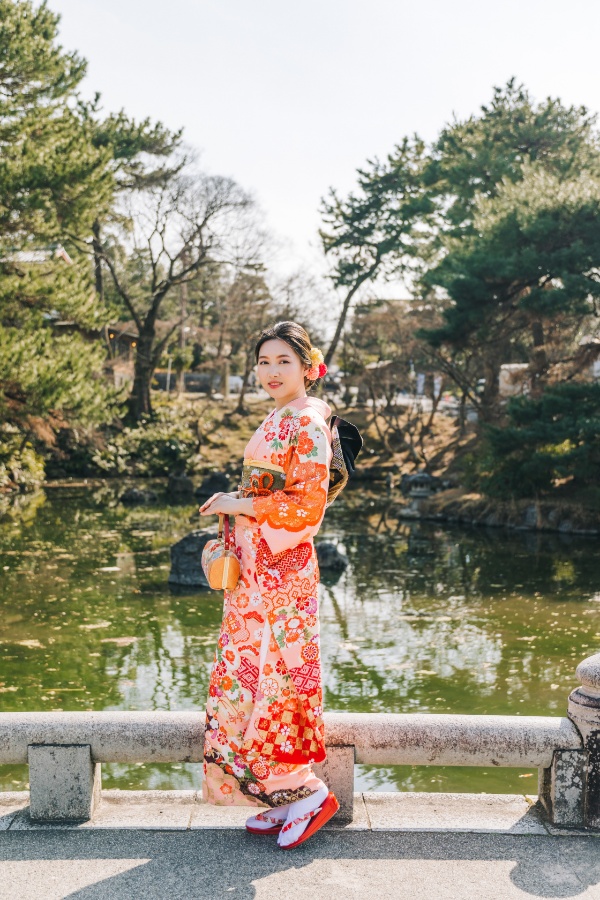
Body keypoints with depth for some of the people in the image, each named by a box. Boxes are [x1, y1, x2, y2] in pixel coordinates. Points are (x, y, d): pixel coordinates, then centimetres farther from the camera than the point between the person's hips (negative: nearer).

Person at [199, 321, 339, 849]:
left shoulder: (307, 423, -12)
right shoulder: (276, 421, 16)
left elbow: (307, 505, -18)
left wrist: (237, 504, -15)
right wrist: (233, 506, 9)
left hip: (281, 572, -9)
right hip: (256, 569, 10)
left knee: (271, 679, -6)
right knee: (251, 678, 11)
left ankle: (310, 793, 8)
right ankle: (285, 801, 20)